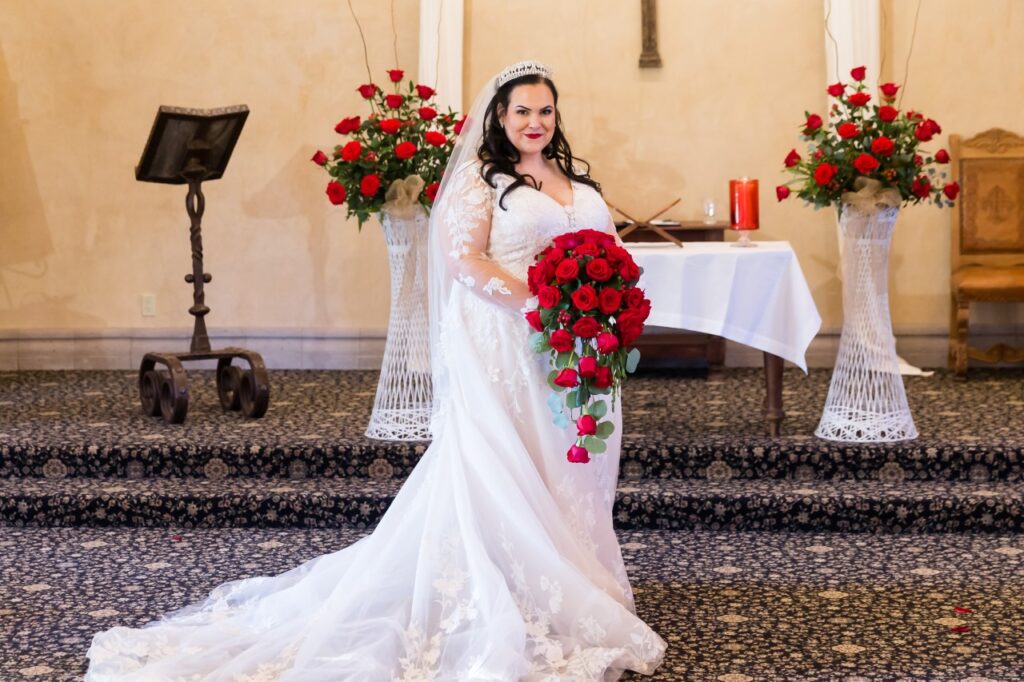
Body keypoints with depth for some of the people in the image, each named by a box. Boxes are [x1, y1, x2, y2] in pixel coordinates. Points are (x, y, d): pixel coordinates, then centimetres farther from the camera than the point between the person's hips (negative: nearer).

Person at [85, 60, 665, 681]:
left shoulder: (577, 181, 16)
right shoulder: (478, 177, -4)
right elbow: (466, 259, -13)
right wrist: (540, 306, -19)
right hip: (501, 345, -6)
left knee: (567, 468, 10)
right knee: (498, 469, -4)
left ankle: (573, 593, 20)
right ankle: (503, 606, 1)